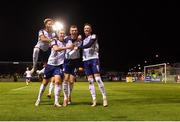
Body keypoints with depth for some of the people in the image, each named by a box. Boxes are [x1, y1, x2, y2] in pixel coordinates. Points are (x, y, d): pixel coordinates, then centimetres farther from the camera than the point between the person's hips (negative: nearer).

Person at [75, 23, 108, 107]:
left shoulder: (93, 36, 3)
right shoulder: (83, 40, 22)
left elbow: (89, 45, -14)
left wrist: (78, 47, -12)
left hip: (94, 59, -6)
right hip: (86, 61, 6)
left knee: (98, 79, -14)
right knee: (90, 81, 1)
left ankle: (104, 98, -10)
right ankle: (94, 100, 1)